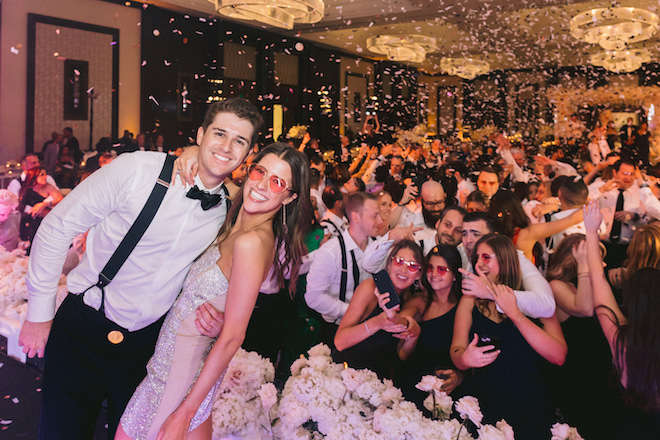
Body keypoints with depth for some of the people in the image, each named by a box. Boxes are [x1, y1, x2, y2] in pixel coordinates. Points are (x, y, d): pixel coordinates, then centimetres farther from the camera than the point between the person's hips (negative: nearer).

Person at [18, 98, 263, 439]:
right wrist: (39, 312, -6)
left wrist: (210, 313, -10)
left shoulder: (229, 213, -3)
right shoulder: (137, 169, -16)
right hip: (83, 327, -3)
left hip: (146, 343, 3)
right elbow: (58, 227, -9)